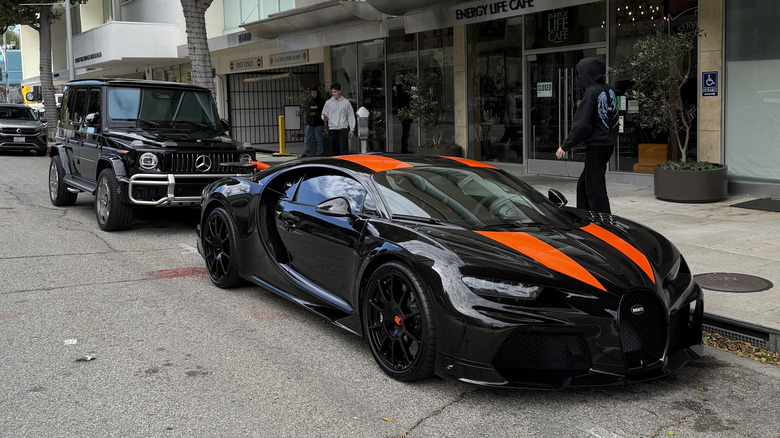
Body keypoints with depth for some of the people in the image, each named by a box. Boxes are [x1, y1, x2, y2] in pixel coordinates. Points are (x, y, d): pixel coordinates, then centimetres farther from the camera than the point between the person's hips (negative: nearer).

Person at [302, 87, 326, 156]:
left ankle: (319, 153, 5)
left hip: (318, 124, -5)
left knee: (319, 139, -2)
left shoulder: (322, 102, -1)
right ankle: (305, 153, 4)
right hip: (310, 124, 5)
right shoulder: (310, 102, 17)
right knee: (306, 139, 0)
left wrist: (315, 113, -15)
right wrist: (307, 120, 11)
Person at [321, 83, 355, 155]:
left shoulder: (346, 102, 5)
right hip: (332, 129, 2)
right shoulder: (328, 102, 9)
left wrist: (352, 129, 1)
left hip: (343, 129, -2)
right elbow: (324, 114, 14)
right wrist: (325, 118, -11)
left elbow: (351, 116, 7)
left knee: (344, 149, -12)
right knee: (335, 150, 6)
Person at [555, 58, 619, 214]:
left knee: (595, 190, -4)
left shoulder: (591, 92, -16)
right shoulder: (610, 90, 10)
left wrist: (565, 146, -11)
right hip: (608, 144, 9)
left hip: (595, 147, -9)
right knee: (583, 185, 19)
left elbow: (581, 125, -19)